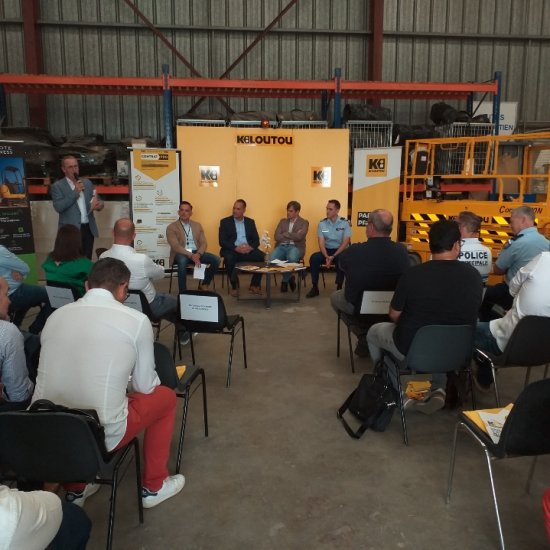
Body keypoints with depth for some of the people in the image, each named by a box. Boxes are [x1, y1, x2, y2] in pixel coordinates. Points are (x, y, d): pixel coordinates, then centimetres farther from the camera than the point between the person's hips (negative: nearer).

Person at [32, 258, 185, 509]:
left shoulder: (56, 315, 5)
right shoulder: (137, 320, -7)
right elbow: (145, 386, 2)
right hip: (102, 435, -5)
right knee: (165, 396, 20)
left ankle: (75, 489, 44)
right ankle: (154, 486, 33)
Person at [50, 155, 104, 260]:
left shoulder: (87, 183, 13)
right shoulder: (57, 186, -1)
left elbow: (98, 201, 15)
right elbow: (58, 207, -13)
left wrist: (99, 204, -10)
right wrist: (75, 192, -15)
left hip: (89, 229, 4)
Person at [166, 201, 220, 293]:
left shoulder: (197, 225, 14)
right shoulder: (171, 227, 0)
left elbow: (203, 243, 6)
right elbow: (175, 246, -12)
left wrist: (198, 254, -16)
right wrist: (191, 255, -26)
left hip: (196, 253, 4)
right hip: (181, 253, -4)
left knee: (216, 259, -18)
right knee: (182, 260, -40)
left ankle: (204, 284, 0)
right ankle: (183, 291, -29)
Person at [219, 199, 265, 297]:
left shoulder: (250, 222, 16)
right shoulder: (225, 222, 6)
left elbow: (256, 240, 9)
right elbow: (222, 241, -4)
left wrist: (251, 247, -15)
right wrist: (236, 248, -20)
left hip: (248, 250, 3)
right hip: (232, 250, -2)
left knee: (261, 256, -26)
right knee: (229, 258, -36)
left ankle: (254, 285, -10)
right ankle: (234, 286, -17)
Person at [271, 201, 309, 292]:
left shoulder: (304, 223, 9)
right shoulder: (283, 221, 20)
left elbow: (299, 237, -10)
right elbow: (276, 237, 5)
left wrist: (285, 234, -1)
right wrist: (291, 236, -4)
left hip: (295, 247, -3)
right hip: (281, 246, 3)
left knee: (292, 258, -39)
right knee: (272, 259, -30)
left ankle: (285, 281, -11)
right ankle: (289, 277, -4)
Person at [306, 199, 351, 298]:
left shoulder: (345, 223, -4)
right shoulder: (322, 223, 2)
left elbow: (345, 242, -11)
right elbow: (321, 242, -5)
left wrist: (333, 256, -21)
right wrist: (326, 256, -22)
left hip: (339, 251, -2)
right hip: (326, 250, 2)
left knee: (340, 259, -36)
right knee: (314, 257, -27)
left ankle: (339, 287, -22)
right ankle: (315, 287, -19)